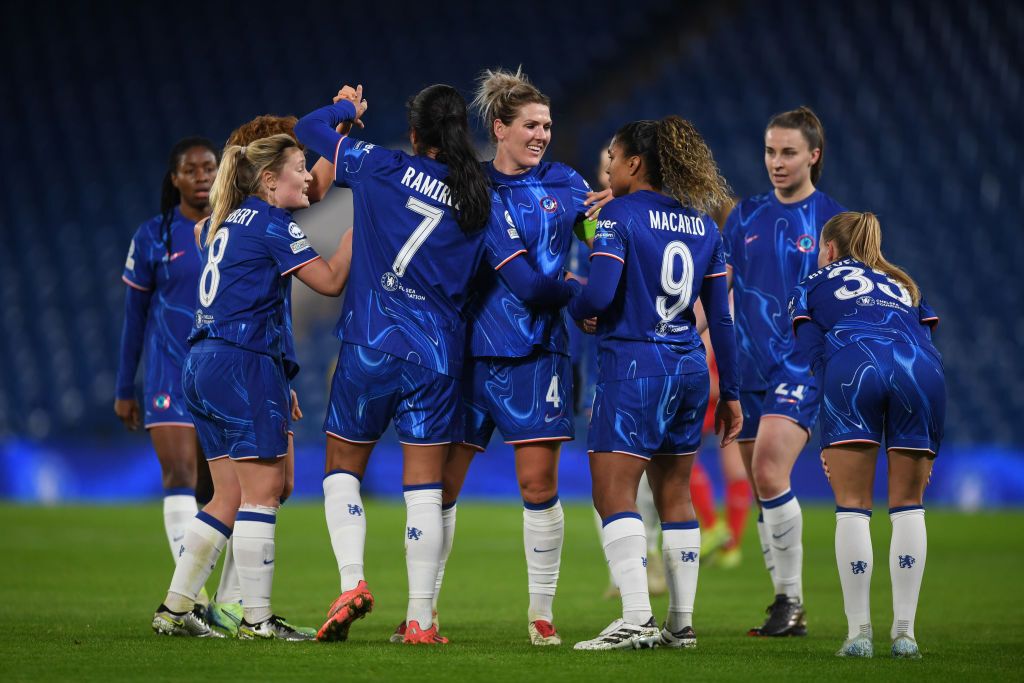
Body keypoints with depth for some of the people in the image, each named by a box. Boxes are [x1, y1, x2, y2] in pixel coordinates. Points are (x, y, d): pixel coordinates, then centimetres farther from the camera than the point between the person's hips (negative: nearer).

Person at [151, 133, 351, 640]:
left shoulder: (230, 221, 18)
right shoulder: (272, 222, -7)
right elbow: (330, 280, -7)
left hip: (204, 367, 9)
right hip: (244, 365, -9)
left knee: (229, 498, 12)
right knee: (262, 490, -6)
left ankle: (175, 608, 11)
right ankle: (256, 619, -6)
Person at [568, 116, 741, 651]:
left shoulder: (619, 214, -8)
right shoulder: (702, 223, 12)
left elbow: (600, 292, -20)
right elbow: (722, 315, 12)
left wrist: (574, 309, 4)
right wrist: (730, 393, 16)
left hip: (633, 365, -7)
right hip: (688, 368, 7)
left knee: (613, 495, -6)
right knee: (674, 496, 14)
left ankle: (636, 619, -18)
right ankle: (681, 622, 15)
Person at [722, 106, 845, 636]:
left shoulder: (833, 221, -1)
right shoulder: (746, 216, 11)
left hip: (803, 369, -5)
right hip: (749, 371, 5)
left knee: (769, 473, -21)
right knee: (762, 490, 5)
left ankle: (790, 599, -12)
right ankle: (789, 611, 13)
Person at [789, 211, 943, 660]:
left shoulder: (813, 285, 29)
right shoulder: (905, 286, 38)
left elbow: (810, 352, 11)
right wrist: (924, 446, 26)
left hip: (852, 368, -2)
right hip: (921, 370, 3)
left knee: (852, 506, 3)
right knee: (909, 506, 11)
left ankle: (859, 631, -3)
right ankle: (904, 631, 4)